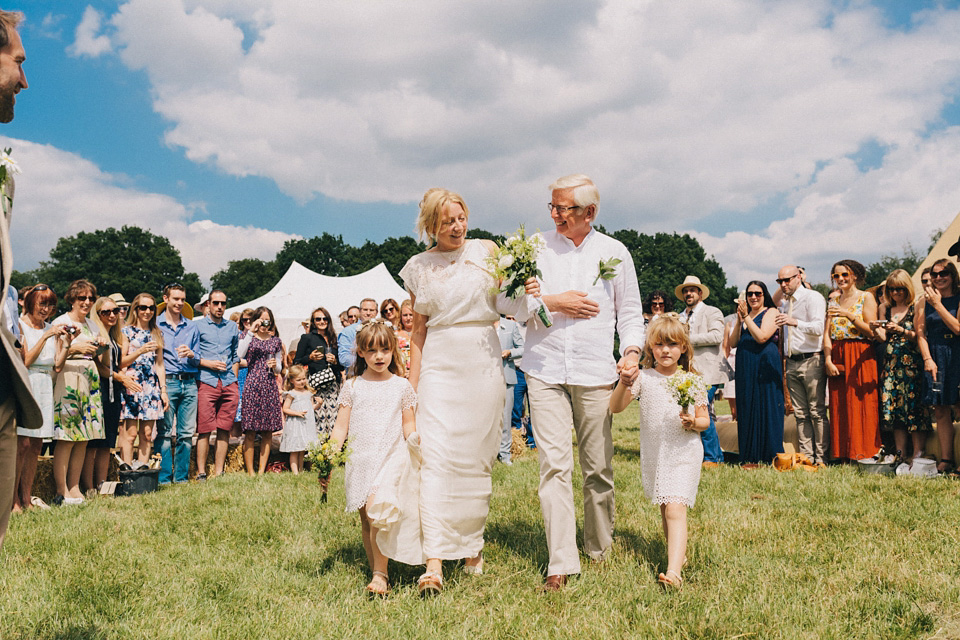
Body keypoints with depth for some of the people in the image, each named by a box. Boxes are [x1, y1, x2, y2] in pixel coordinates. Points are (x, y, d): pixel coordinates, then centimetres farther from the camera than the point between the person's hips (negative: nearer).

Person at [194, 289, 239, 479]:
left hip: (229, 383, 4)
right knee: (204, 430, -6)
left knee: (224, 430, 3)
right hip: (207, 383, -3)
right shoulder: (198, 326, 6)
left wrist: (234, 377, 13)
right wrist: (209, 364, -11)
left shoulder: (232, 327, 18)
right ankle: (201, 473, 2)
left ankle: (219, 473, 11)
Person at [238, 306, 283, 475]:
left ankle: (261, 471, 9)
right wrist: (251, 332, -16)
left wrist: (275, 365, -5)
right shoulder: (248, 337, 6)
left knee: (268, 432, 2)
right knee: (250, 432, -5)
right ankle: (250, 472, 2)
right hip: (252, 385, -3)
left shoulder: (276, 341, 14)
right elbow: (239, 355, -15)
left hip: (270, 387, 3)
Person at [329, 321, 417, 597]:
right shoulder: (353, 386, 10)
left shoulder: (401, 386, 8)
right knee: (366, 521, 6)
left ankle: (380, 574, -14)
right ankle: (376, 570, 15)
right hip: (358, 461, 3)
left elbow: (409, 427, 11)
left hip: (390, 460, -3)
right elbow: (341, 427, 8)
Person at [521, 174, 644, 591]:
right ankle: (560, 563, -4)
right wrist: (552, 302, -5)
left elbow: (629, 310, 12)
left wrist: (632, 349, -4)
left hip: (596, 372, 1)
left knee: (599, 467, 5)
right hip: (545, 370, 0)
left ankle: (600, 550, 24)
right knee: (554, 465, -7)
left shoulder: (614, 252, 10)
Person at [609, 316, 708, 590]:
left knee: (675, 508, -16)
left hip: (683, 454, -3)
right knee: (664, 508, 15)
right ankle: (678, 552, 35)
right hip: (653, 454, 3)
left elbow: (705, 420, 6)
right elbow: (615, 408, -6)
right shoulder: (643, 378, 0)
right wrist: (623, 385, -24)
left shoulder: (693, 381, 0)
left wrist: (694, 423, -17)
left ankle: (674, 572, -23)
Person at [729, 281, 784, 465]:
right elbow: (732, 343, 9)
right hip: (745, 368, 6)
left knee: (766, 408, -5)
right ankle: (749, 458, 12)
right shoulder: (744, 314, 17)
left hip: (765, 366, -6)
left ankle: (770, 456, 1)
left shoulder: (771, 312, -1)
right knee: (747, 411, 6)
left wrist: (746, 317, -13)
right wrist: (739, 320, -3)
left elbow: (761, 337, -16)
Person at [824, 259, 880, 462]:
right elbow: (826, 334, 7)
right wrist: (828, 360, -6)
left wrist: (849, 315, -17)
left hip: (860, 357, -4)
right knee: (839, 406, 2)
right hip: (837, 357, 4)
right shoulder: (833, 301, 14)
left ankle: (863, 452, -1)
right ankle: (843, 454, 7)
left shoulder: (866, 298, 1)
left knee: (861, 405, -6)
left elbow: (872, 331, -7)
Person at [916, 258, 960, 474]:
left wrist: (938, 305, -10)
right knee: (941, 411, 3)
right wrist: (927, 359, -4)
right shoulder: (925, 301, 9)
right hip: (935, 357, 3)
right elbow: (921, 333, 7)